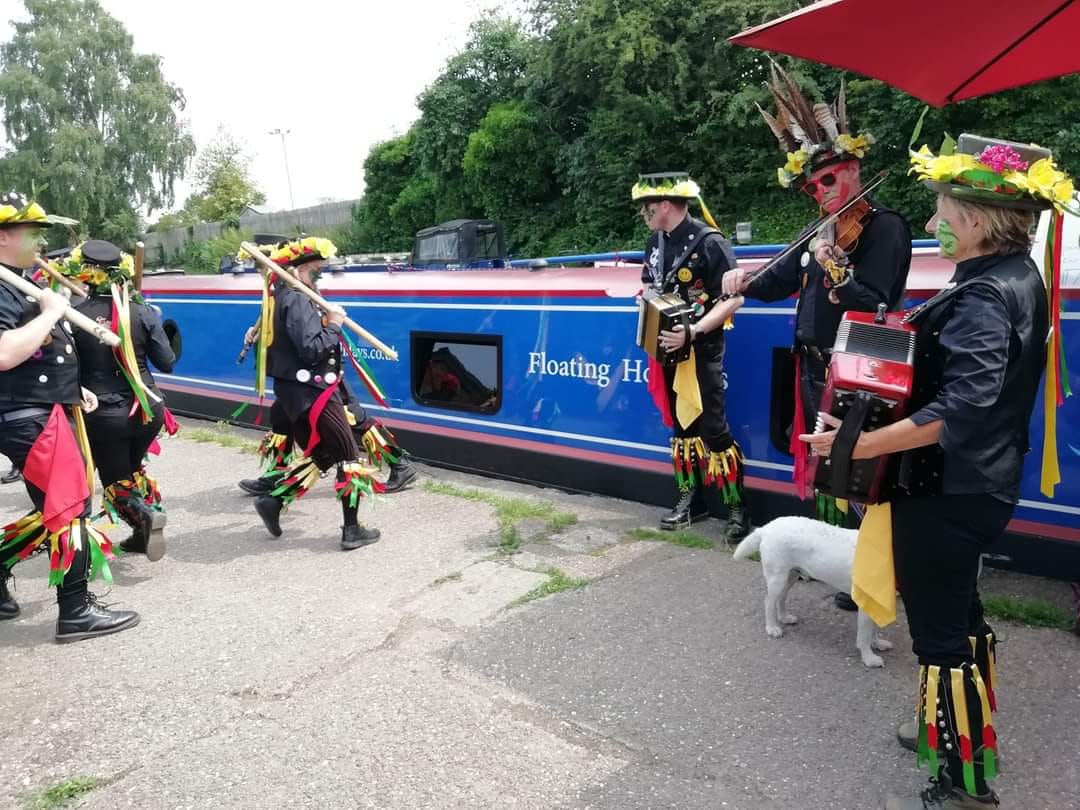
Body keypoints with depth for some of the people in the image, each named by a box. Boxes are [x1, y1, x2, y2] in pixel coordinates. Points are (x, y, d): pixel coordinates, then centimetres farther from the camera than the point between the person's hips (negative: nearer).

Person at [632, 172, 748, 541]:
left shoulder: (710, 243, -15)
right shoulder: (656, 242, 7)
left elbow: (733, 298, -18)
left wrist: (693, 332, -26)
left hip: (701, 351, -7)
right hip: (668, 348, 7)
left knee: (713, 428, -6)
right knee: (682, 425, 14)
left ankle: (737, 507, 6)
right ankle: (691, 499, 25)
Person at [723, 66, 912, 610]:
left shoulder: (885, 227, -11)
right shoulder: (823, 231, 13)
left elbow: (875, 305, -19)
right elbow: (781, 282, 15)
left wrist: (835, 266, -28)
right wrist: (745, 282, -4)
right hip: (814, 369, 8)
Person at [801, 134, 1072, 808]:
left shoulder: (983, 296, -23)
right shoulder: (1018, 277, 7)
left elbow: (960, 411, -32)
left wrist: (859, 444, -32)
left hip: (949, 492, -10)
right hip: (980, 483, 10)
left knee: (941, 634, 4)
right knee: (959, 612, 25)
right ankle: (972, 737, 45)